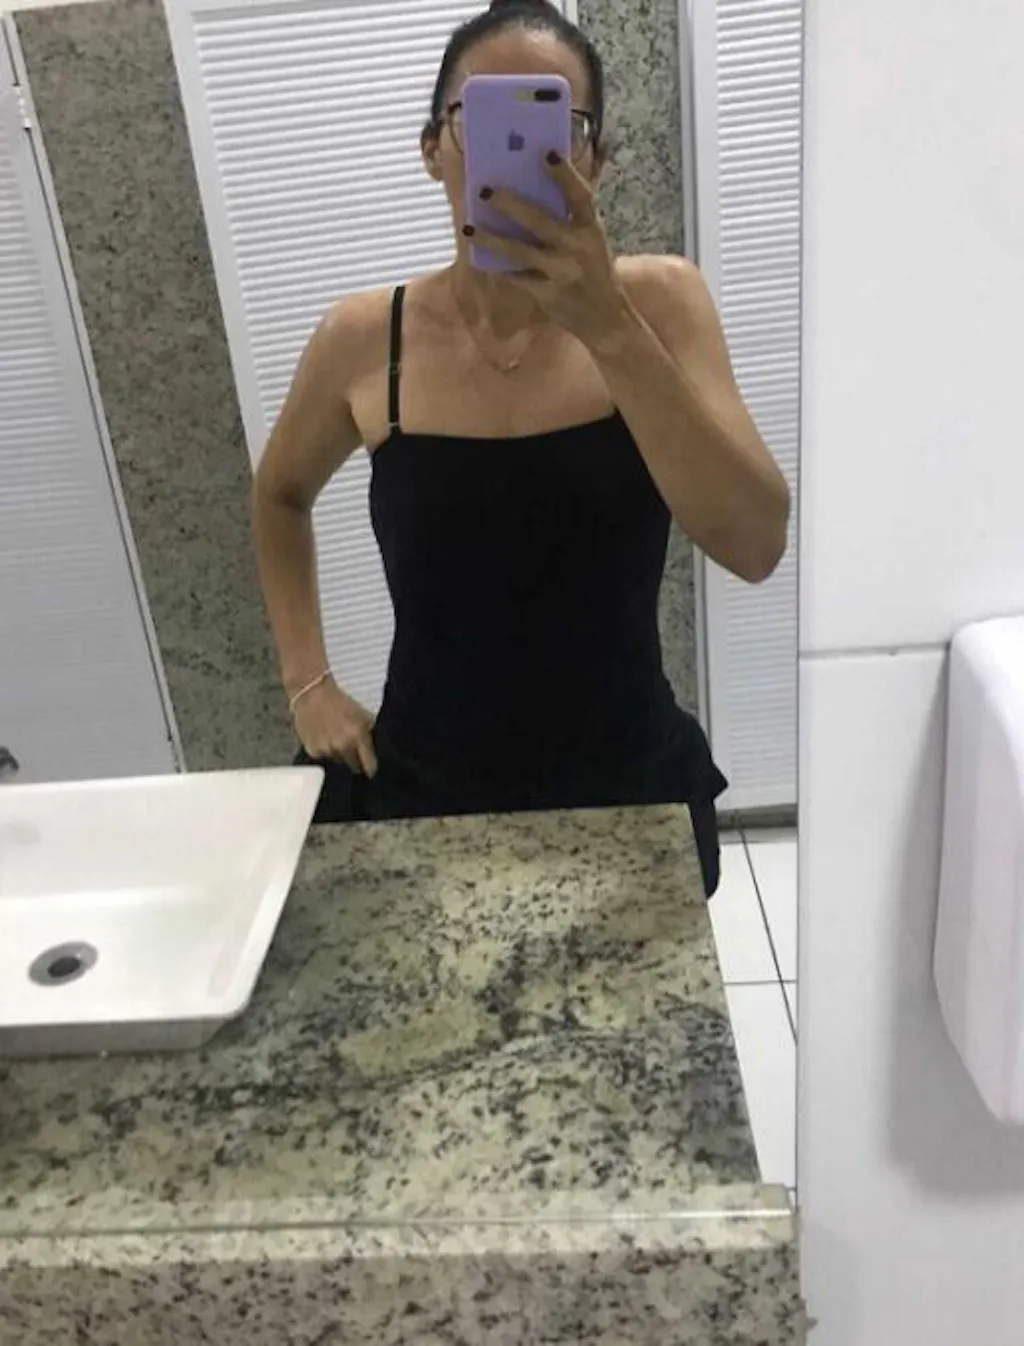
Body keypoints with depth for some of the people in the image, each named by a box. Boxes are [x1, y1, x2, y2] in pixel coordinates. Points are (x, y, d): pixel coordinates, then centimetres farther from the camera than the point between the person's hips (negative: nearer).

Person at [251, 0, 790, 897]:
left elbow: (756, 547, -22)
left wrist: (608, 327, -30)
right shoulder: (365, 342, -7)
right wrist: (307, 680, 3)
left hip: (629, 791, 0)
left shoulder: (659, 301, -10)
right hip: (425, 796, 1)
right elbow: (281, 496, 12)